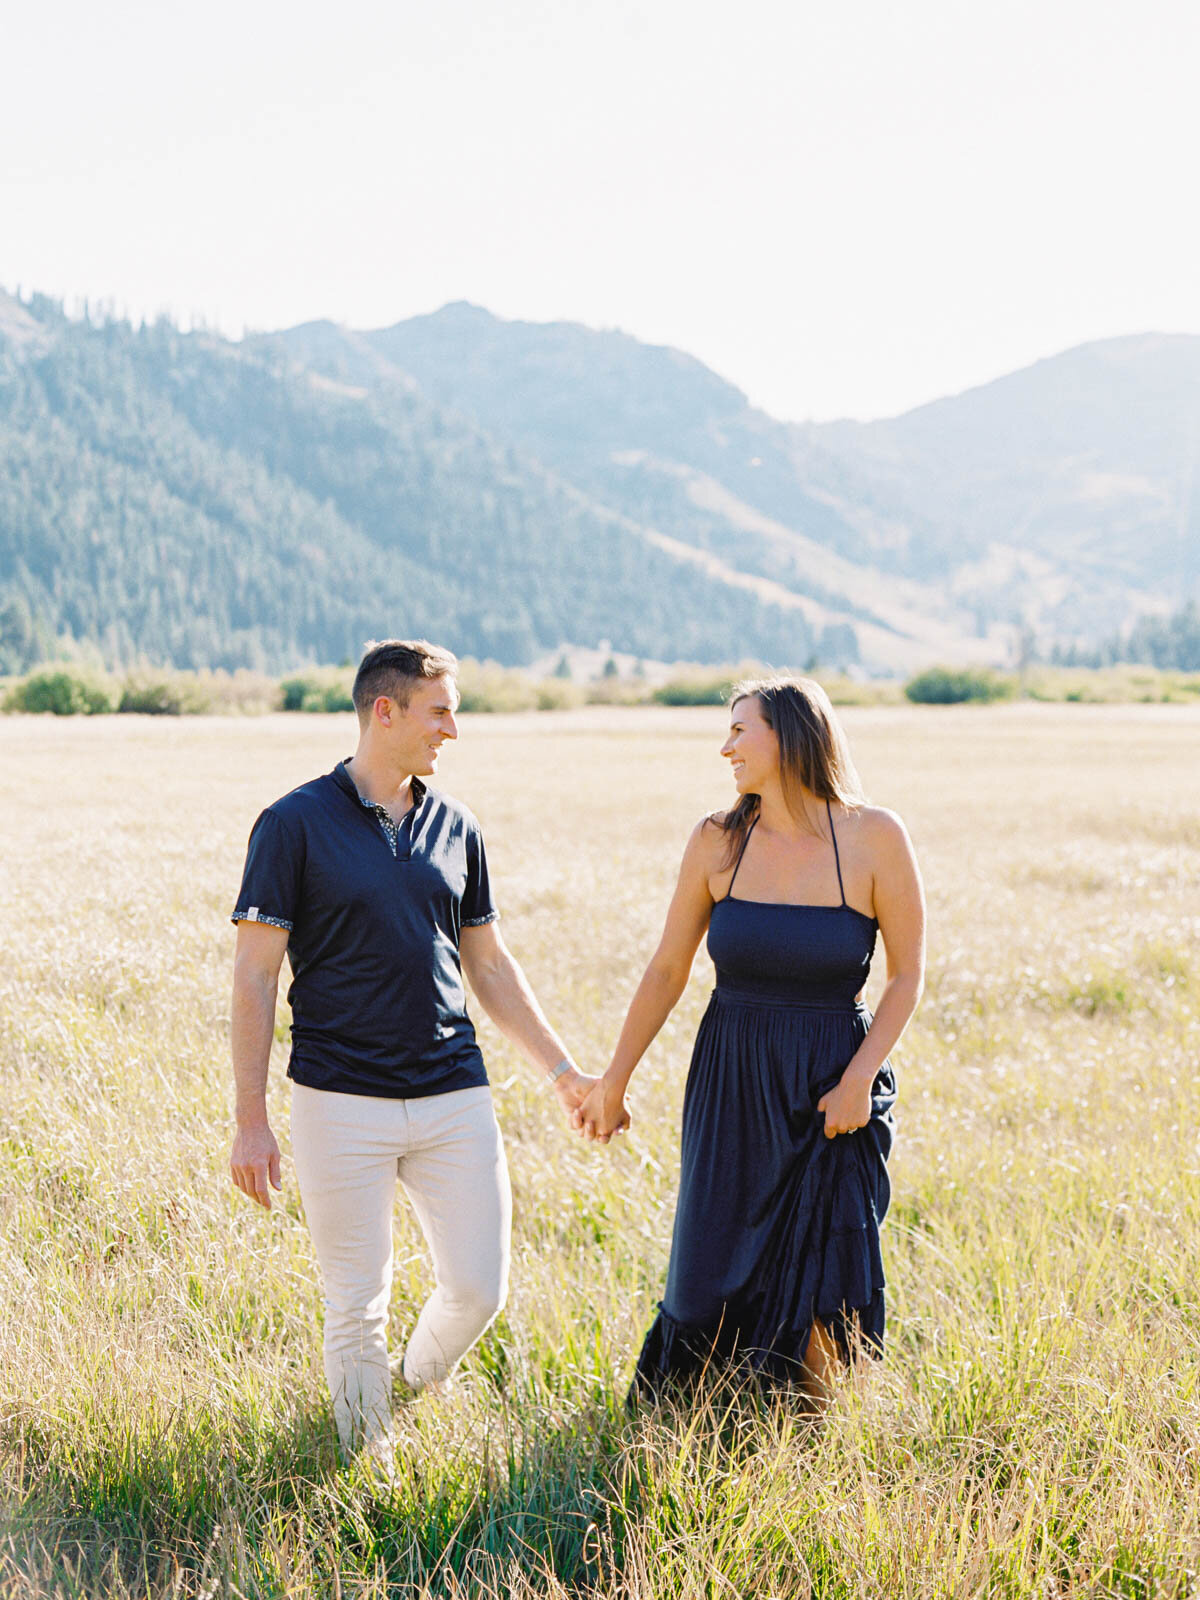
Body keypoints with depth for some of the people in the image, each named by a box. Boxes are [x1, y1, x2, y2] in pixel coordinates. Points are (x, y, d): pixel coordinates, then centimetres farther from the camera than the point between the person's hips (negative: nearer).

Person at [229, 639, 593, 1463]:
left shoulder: (455, 827, 9)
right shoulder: (295, 824, -5)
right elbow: (256, 976, -5)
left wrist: (562, 1068, 15)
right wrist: (251, 1121, -9)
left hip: (454, 1095, 4)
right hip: (343, 1105, -4)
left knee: (479, 1288, 4)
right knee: (359, 1305, 3)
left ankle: (419, 1393, 34)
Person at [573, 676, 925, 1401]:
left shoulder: (874, 837, -10)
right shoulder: (719, 841, -2)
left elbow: (907, 975, -4)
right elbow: (668, 970, 7)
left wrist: (859, 1078, -14)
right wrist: (614, 1081, 11)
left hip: (832, 1089, -2)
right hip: (731, 1085, 2)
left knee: (820, 1290, 0)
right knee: (713, 1277, 9)